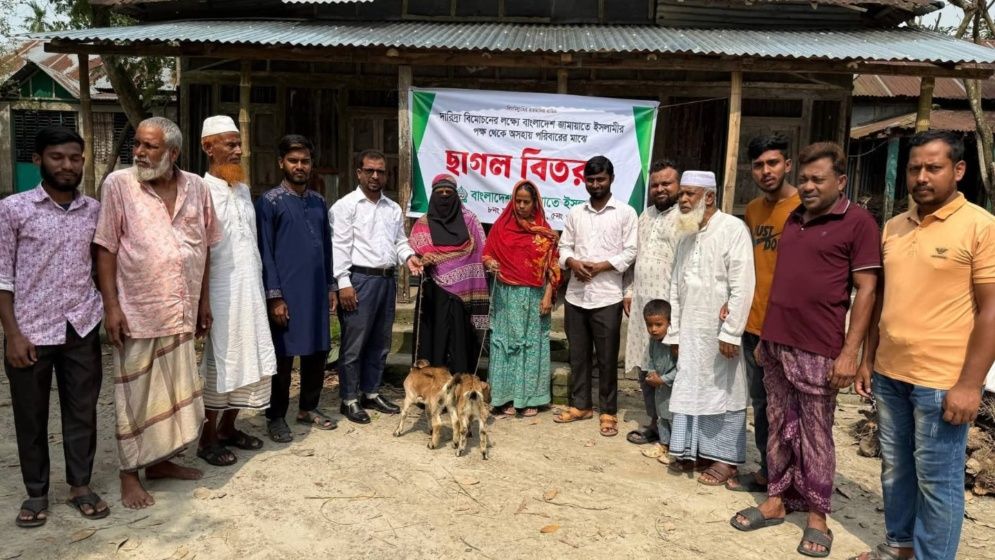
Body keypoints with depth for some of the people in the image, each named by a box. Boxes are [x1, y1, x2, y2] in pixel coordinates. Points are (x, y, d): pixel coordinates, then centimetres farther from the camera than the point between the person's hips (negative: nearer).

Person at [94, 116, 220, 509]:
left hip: (181, 312, 4)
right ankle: (129, 474, 20)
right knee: (135, 394, 5)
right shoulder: (119, 184, -6)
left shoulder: (196, 187, 4)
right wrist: (111, 305, -13)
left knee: (174, 390, 15)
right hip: (137, 311, -4)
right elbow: (106, 248, -7)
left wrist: (204, 301, 10)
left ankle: (159, 461, 32)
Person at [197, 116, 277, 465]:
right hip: (221, 291, -7)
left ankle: (228, 427, 26)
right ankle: (208, 438, 16)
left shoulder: (243, 188, 12)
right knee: (219, 363, 2)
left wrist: (260, 284, 13)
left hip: (250, 288, 7)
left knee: (248, 359, 11)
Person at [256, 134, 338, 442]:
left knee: (318, 351, 11)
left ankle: (308, 408, 28)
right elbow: (265, 252, -8)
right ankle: (276, 417, 17)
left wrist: (331, 286, 13)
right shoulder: (269, 201, -4)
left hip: (317, 291, 6)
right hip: (287, 293, -5)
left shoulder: (319, 201, 12)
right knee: (283, 356, 3)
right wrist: (275, 296, -13)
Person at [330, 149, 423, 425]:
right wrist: (344, 283, -17)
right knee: (354, 343, -1)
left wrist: (408, 256, -3)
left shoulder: (393, 208, 15)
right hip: (359, 279, -7)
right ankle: (349, 400, 10)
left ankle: (371, 393, 26)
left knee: (380, 342, 13)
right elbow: (339, 246, -11)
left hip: (387, 279, 7)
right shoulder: (346, 205, -5)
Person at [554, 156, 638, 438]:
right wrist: (573, 262, -11)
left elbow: (630, 251, -5)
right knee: (578, 354, 12)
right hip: (575, 295, 4)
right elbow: (564, 247, 10)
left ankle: (608, 412, 15)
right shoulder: (574, 213, 12)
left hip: (607, 296, -4)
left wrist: (601, 266, -15)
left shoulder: (625, 213, 1)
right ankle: (580, 405, 26)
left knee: (607, 357, 3)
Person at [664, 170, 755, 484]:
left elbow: (742, 286, -16)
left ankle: (724, 458, 16)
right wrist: (674, 332, 12)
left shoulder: (733, 230, -10)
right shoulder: (686, 235, 12)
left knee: (722, 392, 4)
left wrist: (731, 332, -18)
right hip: (690, 331, 6)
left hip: (719, 331, -6)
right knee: (689, 390, 10)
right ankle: (693, 450, 23)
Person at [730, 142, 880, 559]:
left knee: (815, 433, 3)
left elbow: (866, 291, -9)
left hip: (817, 351, -6)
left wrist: (850, 352, -14)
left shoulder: (858, 222, -5)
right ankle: (776, 500, 23)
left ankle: (817, 516, 16)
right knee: (780, 426, 12)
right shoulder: (794, 219, 15)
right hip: (775, 344, 6)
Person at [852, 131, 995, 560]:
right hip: (889, 374, 6)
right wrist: (867, 359, 12)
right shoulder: (893, 227, 9)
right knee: (894, 469, 17)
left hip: (942, 382, -6)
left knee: (937, 480, 6)